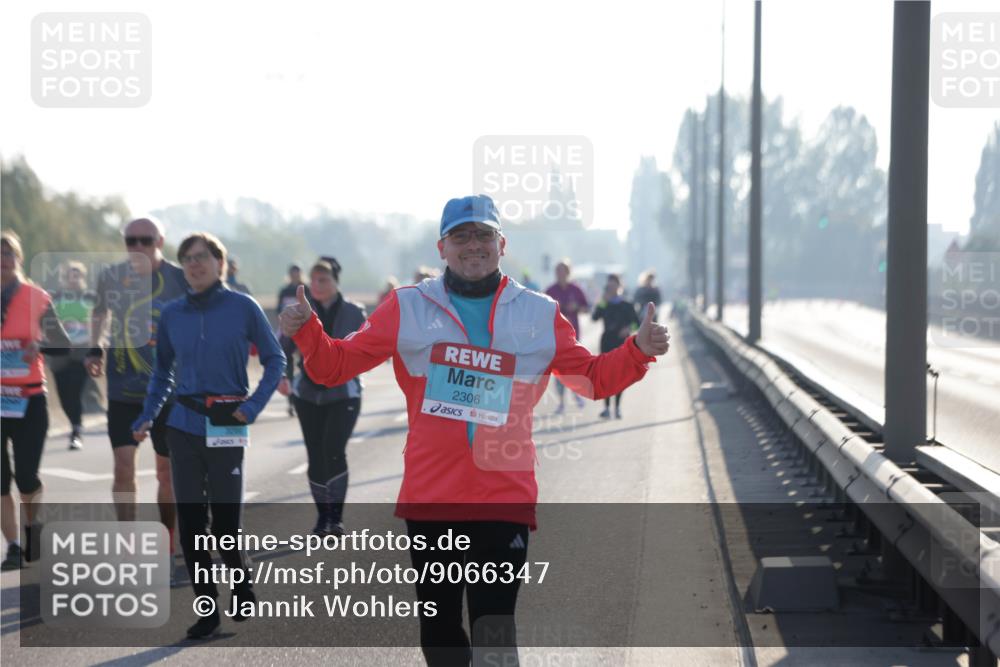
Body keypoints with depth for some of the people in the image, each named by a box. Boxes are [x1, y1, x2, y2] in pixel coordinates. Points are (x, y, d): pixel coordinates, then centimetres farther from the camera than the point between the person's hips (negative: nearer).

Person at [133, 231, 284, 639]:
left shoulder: (243, 308, -4)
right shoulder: (173, 314, 6)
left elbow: (275, 360, 2)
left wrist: (254, 405, -9)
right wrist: (147, 417, 5)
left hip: (226, 426, -3)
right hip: (183, 425, 3)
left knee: (226, 521, -2)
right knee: (189, 521, 2)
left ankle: (241, 587, 26)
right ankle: (207, 609, 12)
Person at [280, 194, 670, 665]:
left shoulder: (540, 314, 7)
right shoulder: (409, 308, 4)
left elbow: (593, 378, 14)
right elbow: (337, 365, 5)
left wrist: (638, 352, -3)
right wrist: (306, 331, -14)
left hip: (506, 500, -1)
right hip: (429, 500, 1)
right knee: (438, 628, 11)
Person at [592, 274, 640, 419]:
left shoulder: (627, 306, 3)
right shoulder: (604, 305, 4)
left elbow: (636, 322, 2)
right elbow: (595, 317, -12)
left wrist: (629, 328, -18)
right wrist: (603, 301, -16)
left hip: (622, 343, -1)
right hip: (607, 342, 1)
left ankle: (617, 407, 8)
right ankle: (607, 407, -1)